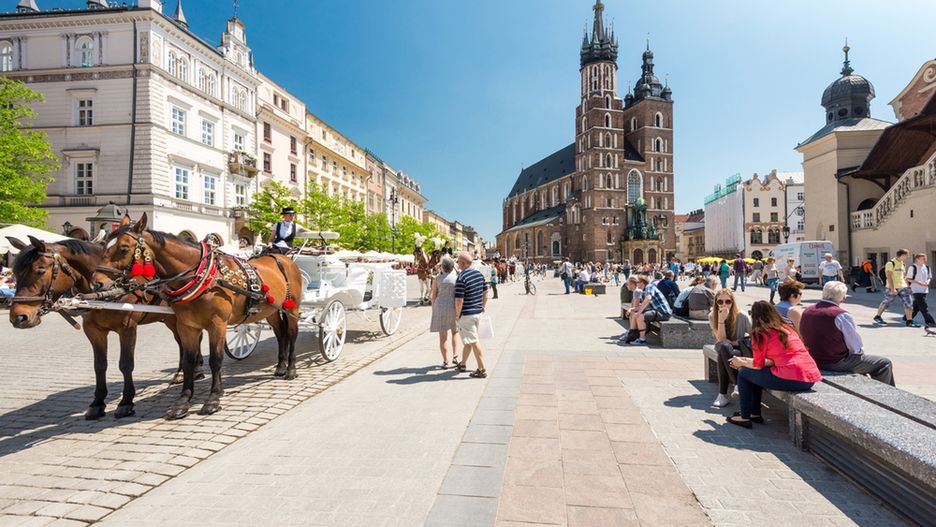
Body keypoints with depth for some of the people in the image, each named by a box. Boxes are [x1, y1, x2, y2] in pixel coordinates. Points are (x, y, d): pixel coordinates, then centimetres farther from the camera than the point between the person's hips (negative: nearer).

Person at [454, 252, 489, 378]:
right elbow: (485, 293, 11)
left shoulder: (461, 278, -21)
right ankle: (463, 364, 35)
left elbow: (459, 300, -23)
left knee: (474, 341, -2)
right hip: (478, 312, 8)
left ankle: (482, 370, 1)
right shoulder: (479, 273, 4)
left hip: (466, 314, -8)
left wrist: (457, 315, -10)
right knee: (468, 339, 21)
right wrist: (482, 307, 20)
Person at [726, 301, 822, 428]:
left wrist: (741, 363, 20)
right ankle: (755, 414, 33)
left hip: (792, 379, -8)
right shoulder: (786, 328, 18)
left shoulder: (760, 333, -5)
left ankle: (745, 417, 15)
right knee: (754, 372, 25)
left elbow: (757, 365, 0)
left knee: (743, 373, 10)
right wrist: (747, 361, 29)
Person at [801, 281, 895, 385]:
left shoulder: (806, 312, 2)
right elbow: (856, 349, -12)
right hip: (836, 363, -8)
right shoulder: (842, 315, -18)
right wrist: (860, 352, 10)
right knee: (884, 363, 8)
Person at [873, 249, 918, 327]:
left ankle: (909, 321, 3)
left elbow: (904, 277, 21)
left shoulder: (902, 264, 13)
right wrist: (892, 289, -23)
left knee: (909, 303, -2)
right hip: (892, 288, -7)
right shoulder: (891, 263, -13)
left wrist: (907, 287, 19)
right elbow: (889, 277, -18)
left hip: (903, 287, 7)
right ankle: (877, 317, 22)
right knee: (886, 303, 6)